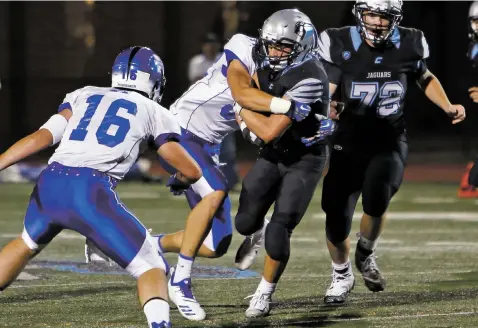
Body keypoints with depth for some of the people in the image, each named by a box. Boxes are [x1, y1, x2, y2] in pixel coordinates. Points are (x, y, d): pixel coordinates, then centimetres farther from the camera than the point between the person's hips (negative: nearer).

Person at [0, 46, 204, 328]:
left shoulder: (83, 96, 26)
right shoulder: (154, 113, 19)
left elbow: (42, 138, 9)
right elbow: (192, 171, 22)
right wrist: (179, 179, 45)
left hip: (48, 186, 4)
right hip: (90, 193, -4)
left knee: (29, 243, 35)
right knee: (151, 267, 7)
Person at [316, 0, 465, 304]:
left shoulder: (407, 45, -5)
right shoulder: (340, 45, -12)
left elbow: (425, 78, 16)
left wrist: (448, 107, 2)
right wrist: (326, 107, -35)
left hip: (390, 143, 0)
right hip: (349, 144, 0)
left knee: (376, 200, -28)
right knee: (336, 223, -4)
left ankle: (366, 253, 5)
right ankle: (342, 275, 29)